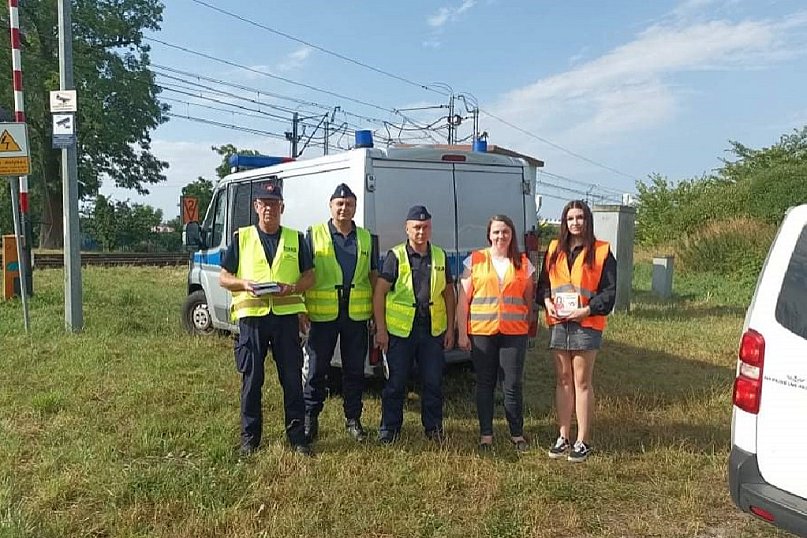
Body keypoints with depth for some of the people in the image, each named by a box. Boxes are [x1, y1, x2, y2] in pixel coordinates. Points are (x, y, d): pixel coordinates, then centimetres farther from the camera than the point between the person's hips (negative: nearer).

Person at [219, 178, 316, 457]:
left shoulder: (295, 239, 9)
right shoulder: (241, 238, 7)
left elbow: (309, 277, 9)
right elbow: (224, 278, 7)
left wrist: (292, 288, -12)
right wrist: (245, 284, -13)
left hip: (286, 316, 1)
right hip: (252, 317, 0)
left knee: (292, 378, 5)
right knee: (251, 380, 7)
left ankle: (297, 435, 17)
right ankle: (250, 436, 20)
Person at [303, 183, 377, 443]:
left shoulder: (365, 238, 10)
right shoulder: (314, 234, 1)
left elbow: (373, 275, 14)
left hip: (357, 313, 3)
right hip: (323, 313, -2)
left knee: (355, 369, 11)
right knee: (316, 367, 5)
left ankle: (353, 419, 25)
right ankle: (310, 418, 21)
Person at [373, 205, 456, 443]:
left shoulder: (440, 256, 8)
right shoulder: (396, 256, -3)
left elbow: (449, 294, 14)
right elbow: (379, 292, -5)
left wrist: (450, 328, 9)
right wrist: (381, 329, -9)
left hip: (433, 330, 3)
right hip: (400, 330, -3)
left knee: (433, 382, 9)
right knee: (396, 382, 6)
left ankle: (433, 427, 25)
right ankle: (389, 428, 20)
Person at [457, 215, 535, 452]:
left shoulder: (523, 263, 8)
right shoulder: (475, 261, 3)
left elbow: (529, 299, 14)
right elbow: (463, 300, 2)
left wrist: (528, 326, 5)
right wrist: (462, 333, -2)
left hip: (514, 333, 1)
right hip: (481, 332, 0)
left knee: (513, 385, 3)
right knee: (484, 384, 8)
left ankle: (517, 434, 19)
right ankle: (486, 434, 20)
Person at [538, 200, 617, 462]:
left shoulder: (602, 252, -1)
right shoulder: (554, 249, 12)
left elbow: (610, 291, -4)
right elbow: (543, 282, 16)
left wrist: (587, 310, -15)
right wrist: (547, 301, -4)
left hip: (586, 324, -4)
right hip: (558, 323, 4)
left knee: (582, 383, 1)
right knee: (563, 381, 10)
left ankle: (582, 442, 10)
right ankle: (563, 437, 19)